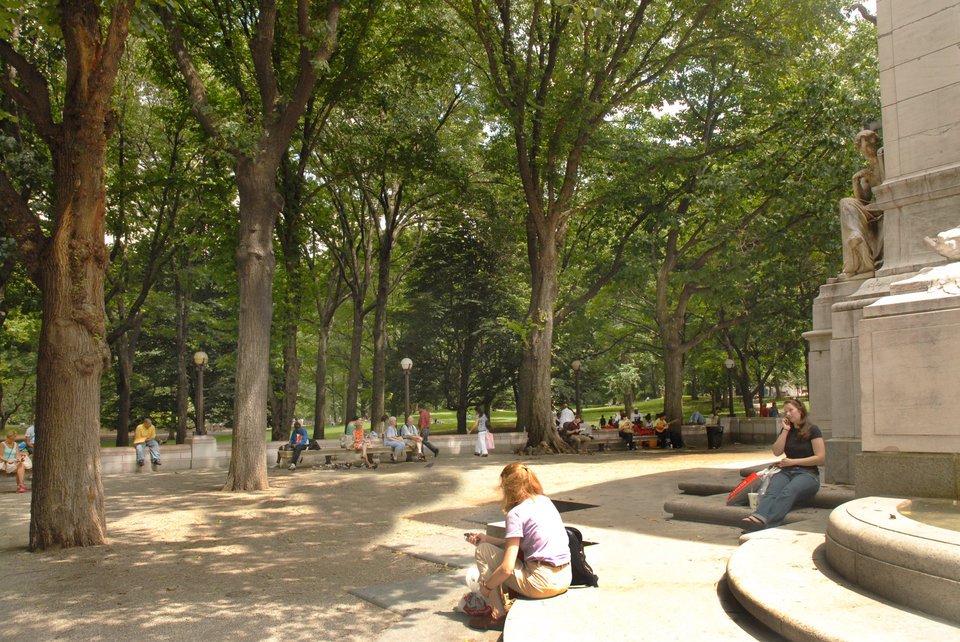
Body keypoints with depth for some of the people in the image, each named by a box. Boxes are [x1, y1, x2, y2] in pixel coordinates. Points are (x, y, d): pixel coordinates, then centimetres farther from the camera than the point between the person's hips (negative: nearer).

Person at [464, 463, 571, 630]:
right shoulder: (545, 500, 11)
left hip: (543, 583, -8)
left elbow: (507, 568, -16)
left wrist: (487, 586, 1)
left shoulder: (516, 513, -12)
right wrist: (486, 538, 22)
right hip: (565, 578, 8)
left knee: (483, 551, 4)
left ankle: (498, 616, 5)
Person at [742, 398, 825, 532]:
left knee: (788, 491, -38)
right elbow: (777, 452, 6)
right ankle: (758, 518, -63)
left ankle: (766, 525, -63)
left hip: (808, 474, -4)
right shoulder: (787, 430, 21)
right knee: (772, 490, -32)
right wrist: (785, 430, 3)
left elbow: (821, 458, -4)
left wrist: (793, 461, -5)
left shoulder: (812, 430, 5)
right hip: (787, 472, 4)